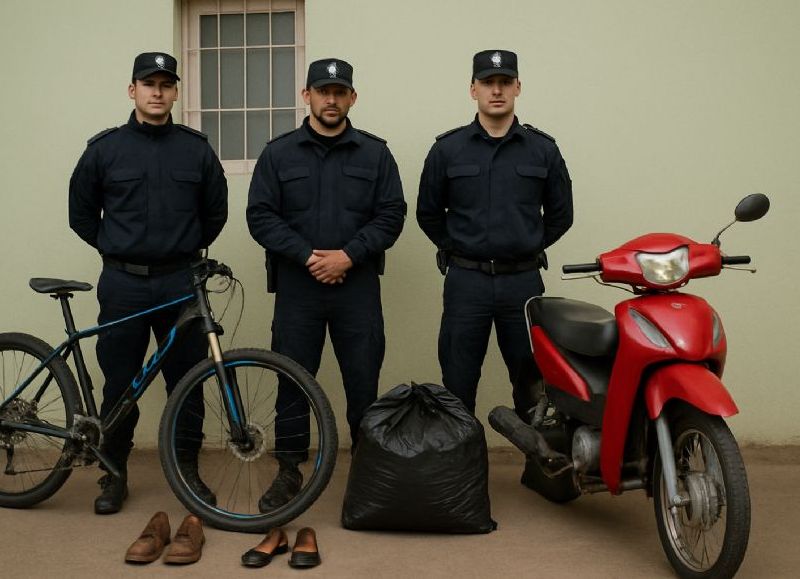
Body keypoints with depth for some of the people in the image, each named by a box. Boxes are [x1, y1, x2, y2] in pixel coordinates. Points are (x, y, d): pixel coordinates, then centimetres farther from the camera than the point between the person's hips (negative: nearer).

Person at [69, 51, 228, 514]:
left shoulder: (197, 149, 3)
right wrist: (116, 251, 7)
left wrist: (186, 250, 10)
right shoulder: (104, 148, 1)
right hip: (123, 284, 0)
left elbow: (216, 212, 13)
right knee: (120, 384, 6)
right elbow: (81, 214, 9)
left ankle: (188, 470, 20)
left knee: (187, 382, 6)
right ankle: (114, 473, 20)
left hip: (180, 283, 1)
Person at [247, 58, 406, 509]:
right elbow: (261, 216, 0)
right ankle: (289, 472, 17)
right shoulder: (278, 153, 6)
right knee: (293, 381, 5)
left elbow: (392, 215, 1)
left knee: (364, 382, 3)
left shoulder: (375, 153, 6)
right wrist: (308, 256, -11)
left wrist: (347, 255, -12)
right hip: (296, 286, 0)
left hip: (358, 286, 0)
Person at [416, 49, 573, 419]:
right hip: (465, 281, 0)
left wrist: (528, 247, 9)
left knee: (532, 381, 7)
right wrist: (457, 249, 8)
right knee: (457, 385, 5)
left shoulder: (543, 149, 4)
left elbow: (560, 214, 12)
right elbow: (428, 213, 11)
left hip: (523, 281, 1)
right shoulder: (447, 149, 3)